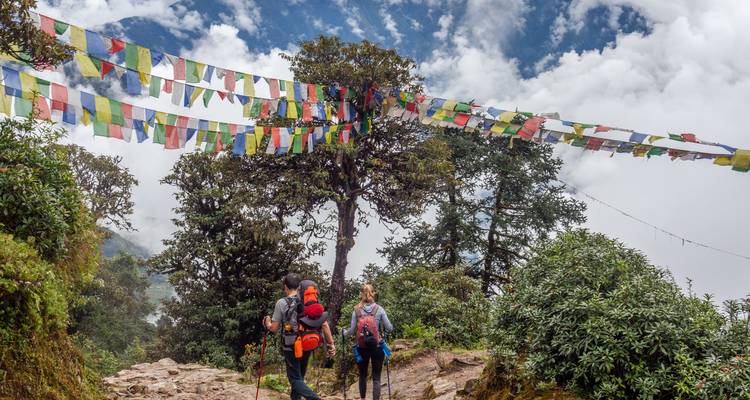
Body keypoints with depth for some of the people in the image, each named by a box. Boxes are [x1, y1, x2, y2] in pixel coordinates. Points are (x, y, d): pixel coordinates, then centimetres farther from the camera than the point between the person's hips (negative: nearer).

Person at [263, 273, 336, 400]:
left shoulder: (281, 303, -11)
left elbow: (274, 328, -6)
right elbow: (324, 324, -6)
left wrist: (267, 323, 16)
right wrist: (331, 343, 1)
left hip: (291, 347, -4)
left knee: (295, 380, 1)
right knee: (299, 376, 23)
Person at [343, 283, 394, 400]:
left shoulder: (356, 310, -3)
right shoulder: (379, 309, -5)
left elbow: (352, 331, -1)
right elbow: (389, 328, -4)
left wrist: (344, 332, 20)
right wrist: (383, 332, 19)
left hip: (362, 347, 2)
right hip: (377, 346, -1)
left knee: (363, 374, 20)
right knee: (376, 377, 3)